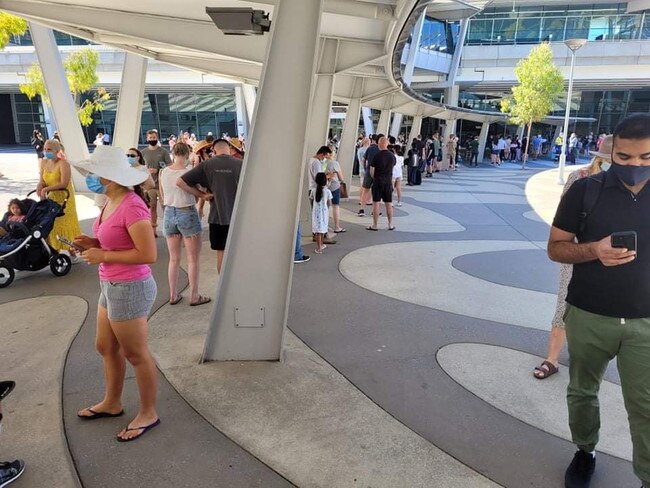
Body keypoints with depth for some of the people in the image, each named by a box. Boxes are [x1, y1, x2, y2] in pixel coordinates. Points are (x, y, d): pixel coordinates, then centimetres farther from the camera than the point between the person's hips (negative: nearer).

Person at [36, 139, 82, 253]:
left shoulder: (63, 163, -15)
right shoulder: (43, 162, 5)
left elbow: (64, 184, -23)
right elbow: (42, 181, 6)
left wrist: (46, 189, -25)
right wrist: (40, 186, -16)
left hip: (63, 199, -7)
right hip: (50, 199, 7)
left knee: (66, 226, -3)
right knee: (51, 226, 12)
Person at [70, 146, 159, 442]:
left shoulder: (132, 206, -23)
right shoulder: (110, 202, 5)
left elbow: (148, 254, -25)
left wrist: (102, 256, -19)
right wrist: (93, 243, 0)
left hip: (130, 289, -10)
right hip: (111, 286, 10)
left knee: (135, 354, 7)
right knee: (106, 347, 23)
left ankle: (148, 414, 26)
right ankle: (112, 403, 44)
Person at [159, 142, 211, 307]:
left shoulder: (163, 172, 0)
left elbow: (162, 197, 10)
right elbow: (197, 197, -6)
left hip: (169, 214, 5)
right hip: (187, 214, -5)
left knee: (174, 259, 16)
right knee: (193, 259, 8)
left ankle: (173, 295, 23)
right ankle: (194, 296, 14)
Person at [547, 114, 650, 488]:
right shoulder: (586, 190, -6)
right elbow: (556, 248, -3)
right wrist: (594, 250, -22)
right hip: (589, 318, 0)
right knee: (583, 391, 17)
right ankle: (586, 452, 40)